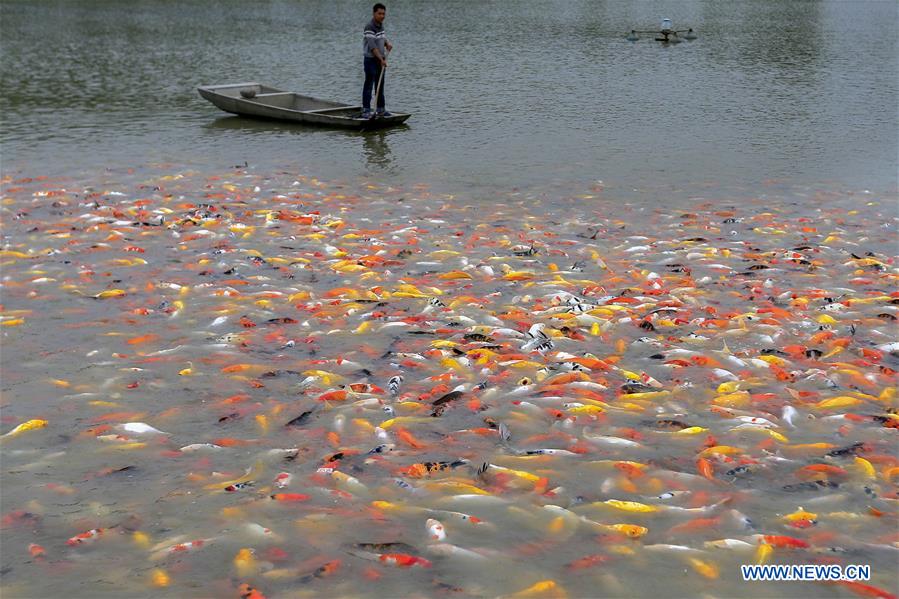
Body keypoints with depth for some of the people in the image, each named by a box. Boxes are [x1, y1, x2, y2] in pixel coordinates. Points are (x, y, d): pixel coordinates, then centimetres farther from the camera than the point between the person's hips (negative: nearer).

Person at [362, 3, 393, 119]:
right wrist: (381, 59, -30)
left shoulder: (381, 25, 9)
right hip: (371, 60, -8)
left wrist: (387, 43, -3)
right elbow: (372, 46, -25)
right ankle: (366, 111, -6)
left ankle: (381, 110, 19)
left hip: (381, 60, 8)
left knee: (380, 86, 13)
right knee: (369, 86, -6)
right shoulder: (369, 28, -18)